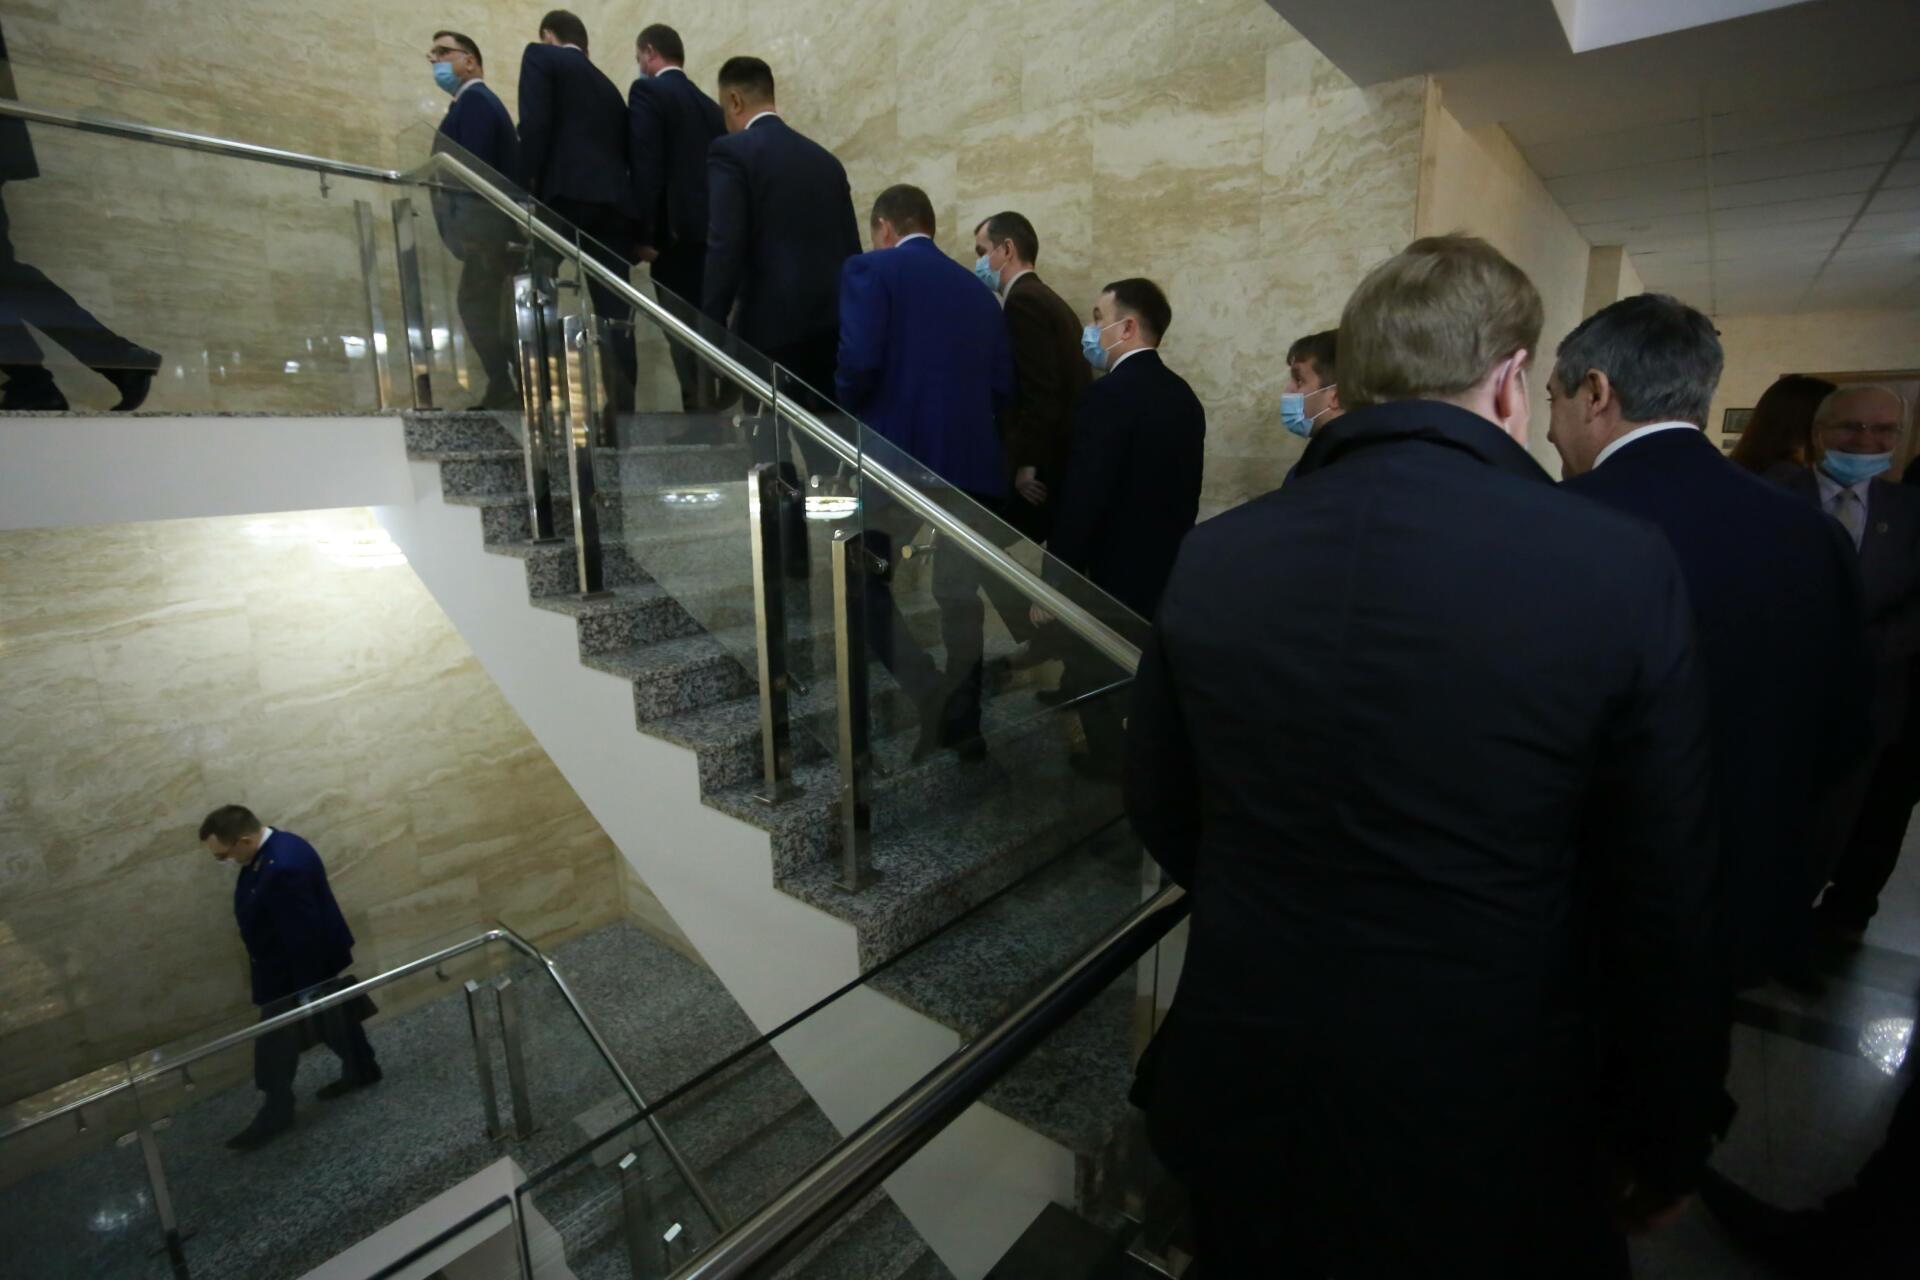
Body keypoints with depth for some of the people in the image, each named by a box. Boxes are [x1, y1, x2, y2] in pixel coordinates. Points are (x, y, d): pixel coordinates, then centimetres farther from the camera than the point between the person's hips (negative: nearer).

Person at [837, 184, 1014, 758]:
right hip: (970, 464, 6)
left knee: (886, 604, 7)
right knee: (959, 601, 12)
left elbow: (858, 362, -15)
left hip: (897, 459, -5)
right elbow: (1003, 387, 9)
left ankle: (906, 732, 6)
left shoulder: (870, 268, 0)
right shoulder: (976, 288, 16)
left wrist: (847, 419, 3)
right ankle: (961, 727, 21)